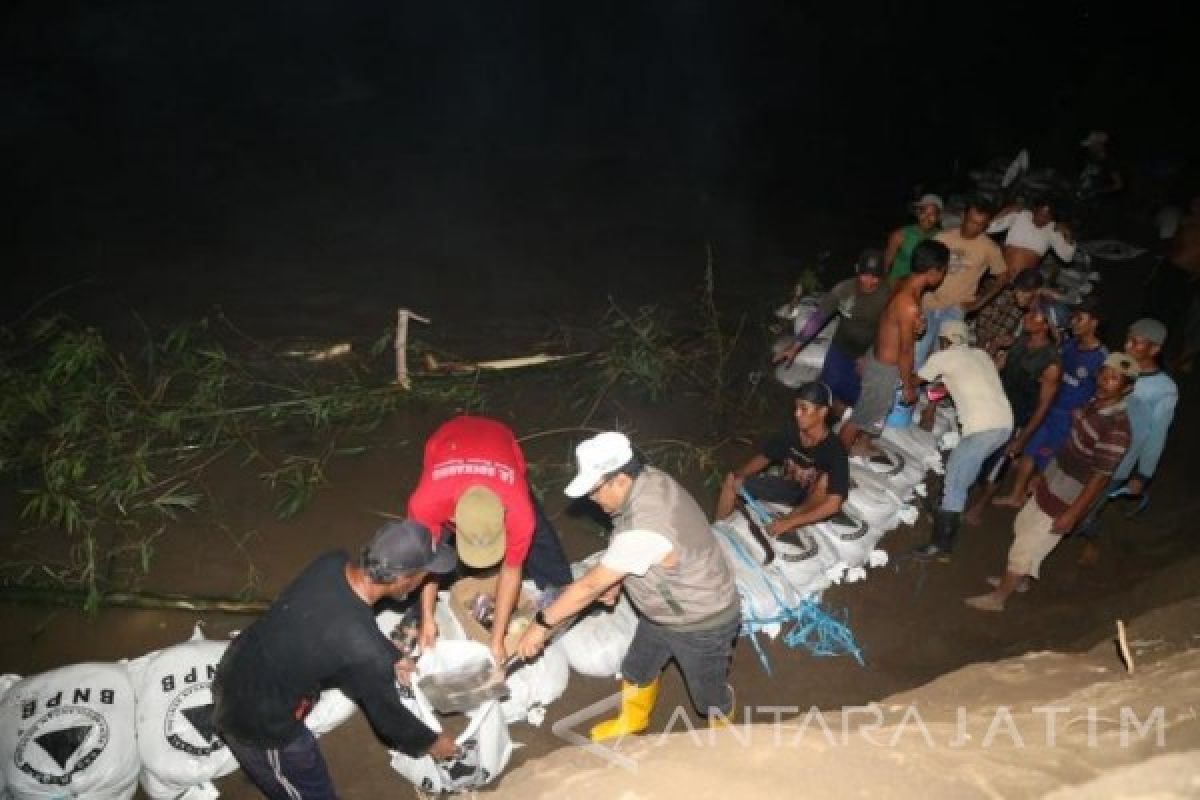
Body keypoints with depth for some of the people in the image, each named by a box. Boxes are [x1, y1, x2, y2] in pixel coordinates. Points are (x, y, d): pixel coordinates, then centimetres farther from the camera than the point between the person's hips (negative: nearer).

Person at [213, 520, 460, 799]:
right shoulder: (365, 651, -34)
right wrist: (432, 743, 5)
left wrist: (391, 658, 22)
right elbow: (388, 715, -14)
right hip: (257, 722, -7)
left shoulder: (332, 563, -14)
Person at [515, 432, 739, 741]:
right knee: (637, 669, 27)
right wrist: (616, 579, 2)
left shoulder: (642, 530, -41)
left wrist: (541, 624, -20)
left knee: (709, 694, 19)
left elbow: (590, 586, -31)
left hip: (701, 623, -9)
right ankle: (632, 721, 55)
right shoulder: (650, 479, -15)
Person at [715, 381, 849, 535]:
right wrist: (739, 476, -19)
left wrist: (790, 522, -43)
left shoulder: (834, 449, -30)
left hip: (814, 500, -6)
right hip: (788, 487, 6)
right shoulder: (790, 433, -15)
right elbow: (763, 458, 1)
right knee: (731, 483, -3)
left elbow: (834, 504, -38)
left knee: (826, 478, -38)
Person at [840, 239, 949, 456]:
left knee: (875, 410, 30)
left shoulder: (904, 283, -6)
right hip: (885, 369, -9)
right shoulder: (910, 306, -33)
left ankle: (861, 445, 51)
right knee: (864, 416, 13)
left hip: (877, 356, 9)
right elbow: (905, 351, -23)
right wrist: (908, 386, -11)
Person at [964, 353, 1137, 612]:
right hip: (1054, 482, 9)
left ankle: (997, 598, 25)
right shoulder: (1096, 402, -5)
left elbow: (1100, 477, -24)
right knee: (1023, 527, 27)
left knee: (1024, 547, 5)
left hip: (1067, 498, -9)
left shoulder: (1117, 429, -30)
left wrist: (1071, 514, -20)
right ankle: (1019, 579, 49)